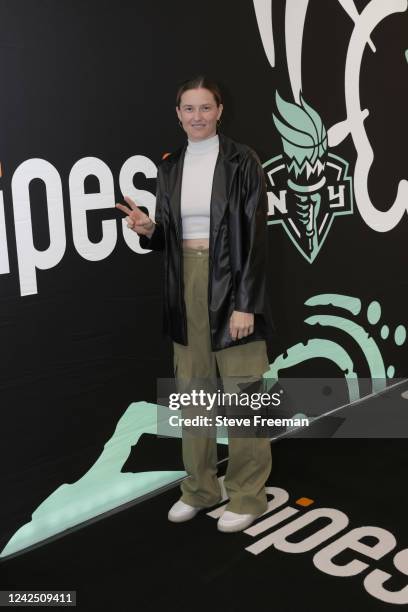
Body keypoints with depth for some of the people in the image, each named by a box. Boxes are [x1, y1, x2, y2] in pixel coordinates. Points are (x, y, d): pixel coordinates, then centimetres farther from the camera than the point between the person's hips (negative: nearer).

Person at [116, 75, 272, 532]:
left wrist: (246, 303, -15)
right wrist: (147, 229, -9)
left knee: (242, 390, 1)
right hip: (185, 287, 5)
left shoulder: (241, 161, -4)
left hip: (230, 286, -5)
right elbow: (166, 238, 13)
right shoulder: (169, 167, 10)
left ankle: (248, 494, 18)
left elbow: (255, 236, -9)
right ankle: (200, 487, 28)